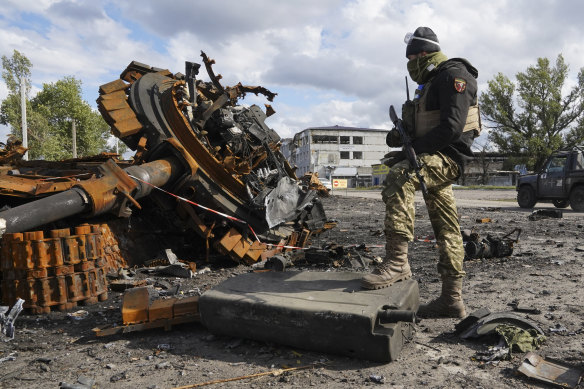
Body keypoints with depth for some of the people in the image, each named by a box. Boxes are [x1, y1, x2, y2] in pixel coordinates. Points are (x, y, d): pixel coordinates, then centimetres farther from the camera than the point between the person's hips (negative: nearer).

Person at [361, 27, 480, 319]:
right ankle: (452, 299, 14)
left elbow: (452, 127, -20)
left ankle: (397, 261, -35)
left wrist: (412, 149, -20)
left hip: (447, 156, -10)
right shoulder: (430, 82, 23)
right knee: (446, 231, 8)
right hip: (431, 160, 10)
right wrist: (399, 136, 2)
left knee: (397, 177, -34)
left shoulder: (453, 75, -7)